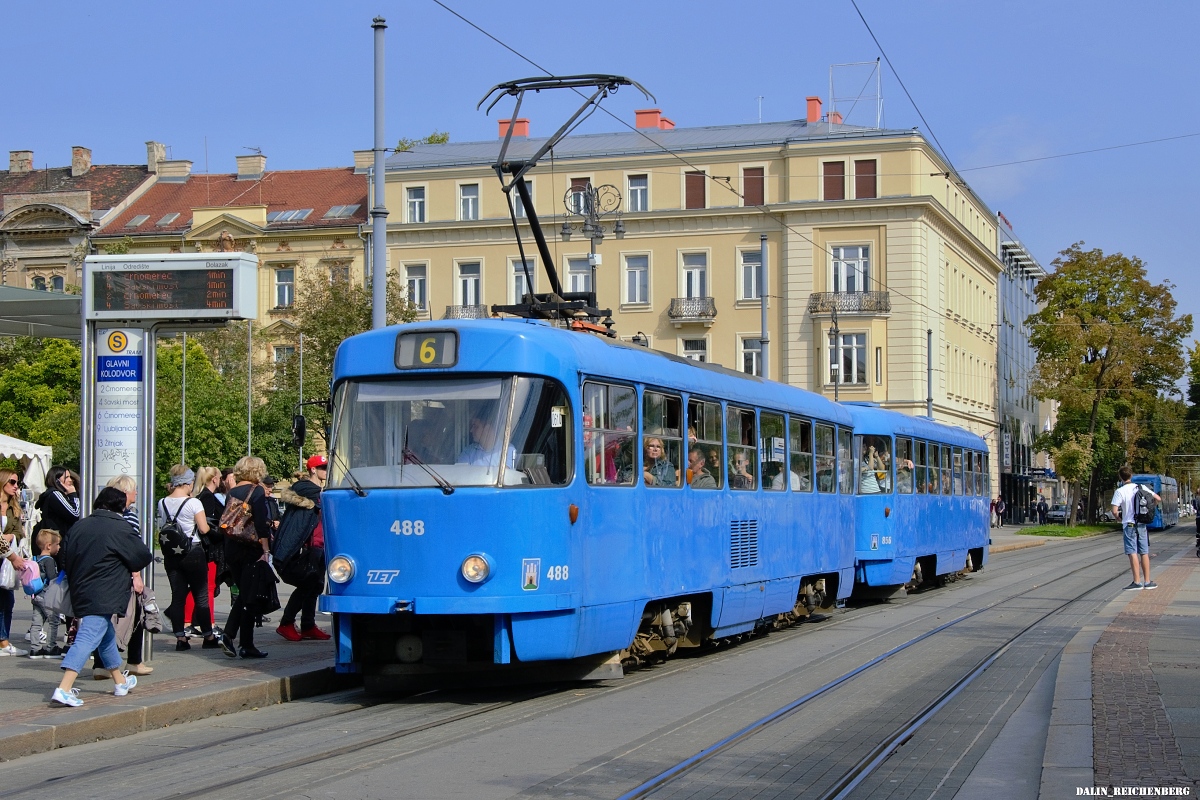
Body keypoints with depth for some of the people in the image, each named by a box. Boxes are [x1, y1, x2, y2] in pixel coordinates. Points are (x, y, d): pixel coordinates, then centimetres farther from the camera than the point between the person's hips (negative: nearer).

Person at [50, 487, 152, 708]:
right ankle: (64, 689, -25)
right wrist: (130, 568, 16)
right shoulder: (118, 528, -11)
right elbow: (143, 557, -4)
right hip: (102, 596, -8)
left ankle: (120, 681, 39)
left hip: (81, 590, 8)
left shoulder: (81, 525, 7)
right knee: (89, 638, -13)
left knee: (107, 635, 23)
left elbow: (66, 557, 13)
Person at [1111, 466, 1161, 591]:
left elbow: (1115, 511, -16)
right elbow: (1158, 499, 6)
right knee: (1144, 553, 9)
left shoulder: (1119, 491, -10)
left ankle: (1137, 582, -6)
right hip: (1142, 524, 4)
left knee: (1133, 553, -3)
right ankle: (1147, 581, 13)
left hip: (1129, 525, -4)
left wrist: (1118, 516, 6)